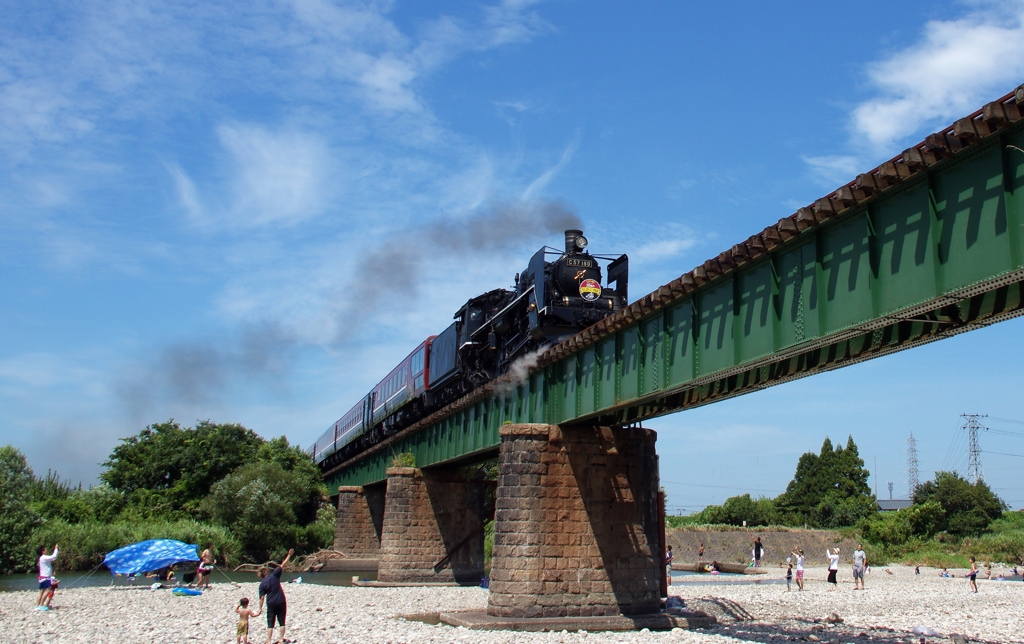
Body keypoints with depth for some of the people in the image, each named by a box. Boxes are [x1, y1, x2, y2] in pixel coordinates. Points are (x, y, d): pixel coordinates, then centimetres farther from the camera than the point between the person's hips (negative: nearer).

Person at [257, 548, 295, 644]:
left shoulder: (262, 584, -3)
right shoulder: (274, 575, -4)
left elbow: (262, 597, -7)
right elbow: (283, 565, -3)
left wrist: (260, 608, 0)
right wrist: (289, 555, 1)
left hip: (271, 604, -1)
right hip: (281, 602, 1)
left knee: (270, 623, 5)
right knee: (282, 622, 11)